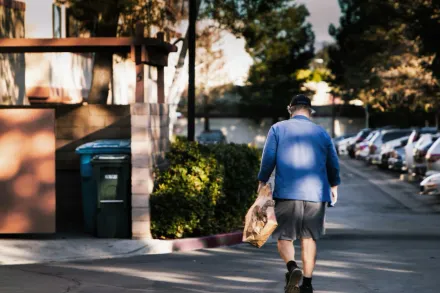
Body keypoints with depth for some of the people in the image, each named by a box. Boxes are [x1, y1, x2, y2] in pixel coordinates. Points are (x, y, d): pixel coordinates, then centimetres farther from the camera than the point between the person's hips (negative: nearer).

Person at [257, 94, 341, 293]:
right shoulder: (322, 133, 12)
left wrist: (262, 182, 10)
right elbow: (333, 164, 15)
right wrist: (334, 186, 30)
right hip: (316, 194, 2)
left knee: (284, 237, 5)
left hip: (287, 193, -2)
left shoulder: (278, 129, 4)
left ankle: (292, 268, -22)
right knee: (309, 239, 10)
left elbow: (268, 158, -2)